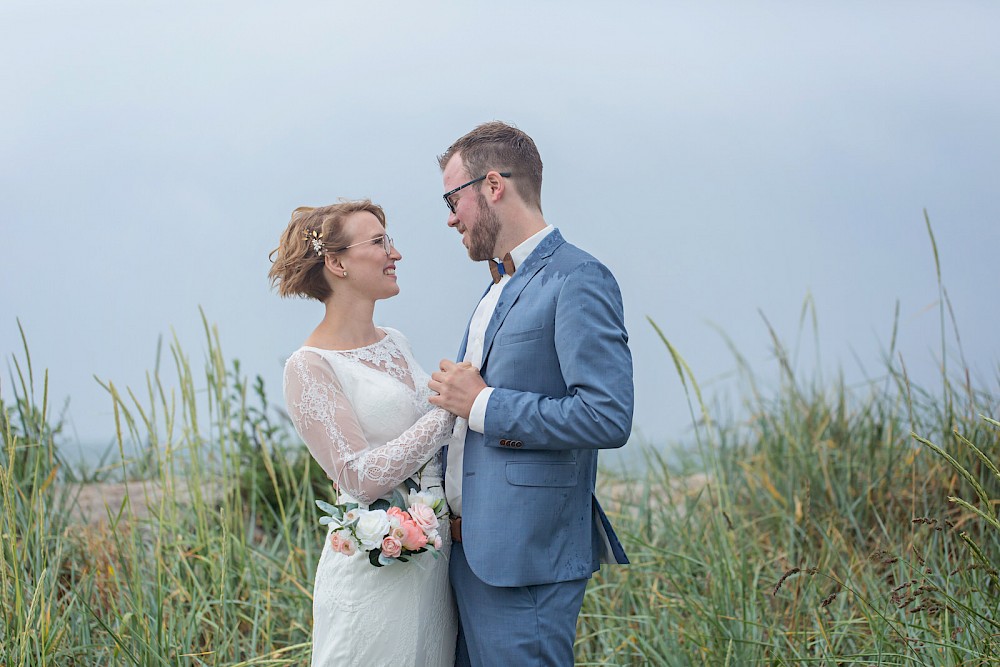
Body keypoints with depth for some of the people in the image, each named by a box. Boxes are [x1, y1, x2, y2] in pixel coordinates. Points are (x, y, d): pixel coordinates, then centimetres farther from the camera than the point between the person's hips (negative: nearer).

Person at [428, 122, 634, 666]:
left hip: (526, 558, -9)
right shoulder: (501, 287, 19)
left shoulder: (577, 281, -12)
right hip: (470, 551, 9)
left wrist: (482, 406, -16)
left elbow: (609, 417, -22)